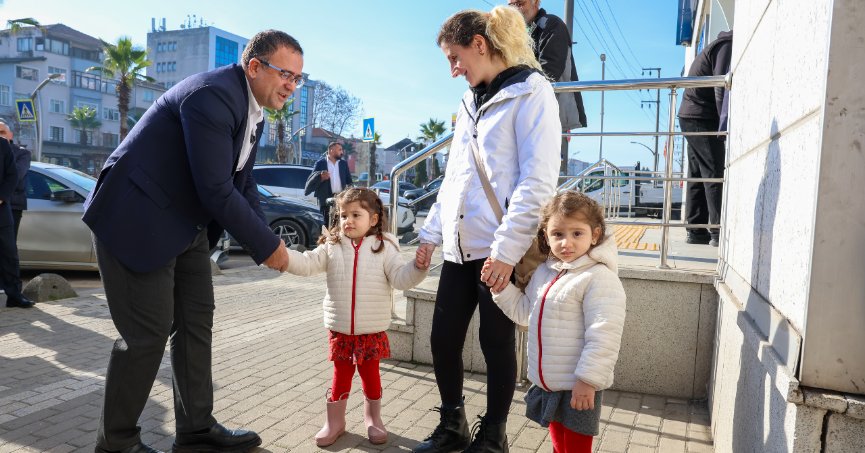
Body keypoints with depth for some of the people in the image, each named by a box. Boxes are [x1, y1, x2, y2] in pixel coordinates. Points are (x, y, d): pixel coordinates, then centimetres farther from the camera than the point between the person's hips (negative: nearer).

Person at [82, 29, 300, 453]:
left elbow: (242, 184, 9)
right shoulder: (213, 96, -24)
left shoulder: (252, 108, 7)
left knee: (197, 322, 11)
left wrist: (267, 243, -1)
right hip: (137, 221, -10)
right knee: (149, 332, -4)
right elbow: (216, 190, -27)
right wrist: (266, 246, -18)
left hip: (187, 224, 10)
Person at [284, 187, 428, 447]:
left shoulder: (384, 247, -6)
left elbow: (400, 278, -10)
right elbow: (307, 264, -9)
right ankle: (334, 422, 32)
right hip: (340, 329, 1)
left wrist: (418, 267, -29)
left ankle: (373, 418, 38)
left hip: (373, 330, -1)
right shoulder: (331, 246, -1)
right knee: (341, 376, 14)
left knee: (370, 375, 16)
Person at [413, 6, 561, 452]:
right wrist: (431, 232, 15)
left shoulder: (530, 92, -5)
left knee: (496, 343, 4)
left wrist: (506, 248, -19)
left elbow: (537, 181, -14)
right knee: (443, 339, 9)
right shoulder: (469, 103, 19)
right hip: (460, 247, 7)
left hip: (501, 250, -7)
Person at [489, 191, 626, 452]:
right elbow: (524, 313, 16)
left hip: (578, 388, -7)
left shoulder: (599, 278, -20)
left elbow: (603, 337, -23)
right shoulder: (544, 272, 6)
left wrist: (588, 380, -23)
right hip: (548, 384, 7)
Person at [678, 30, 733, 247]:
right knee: (715, 174, -10)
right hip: (702, 118, -10)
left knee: (698, 176, 7)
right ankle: (719, 233, -10)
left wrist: (724, 123, 17)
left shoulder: (720, 45, 24)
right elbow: (722, 87, -17)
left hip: (691, 115, 10)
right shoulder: (727, 46, -7)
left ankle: (696, 231, 9)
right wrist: (726, 124, -20)